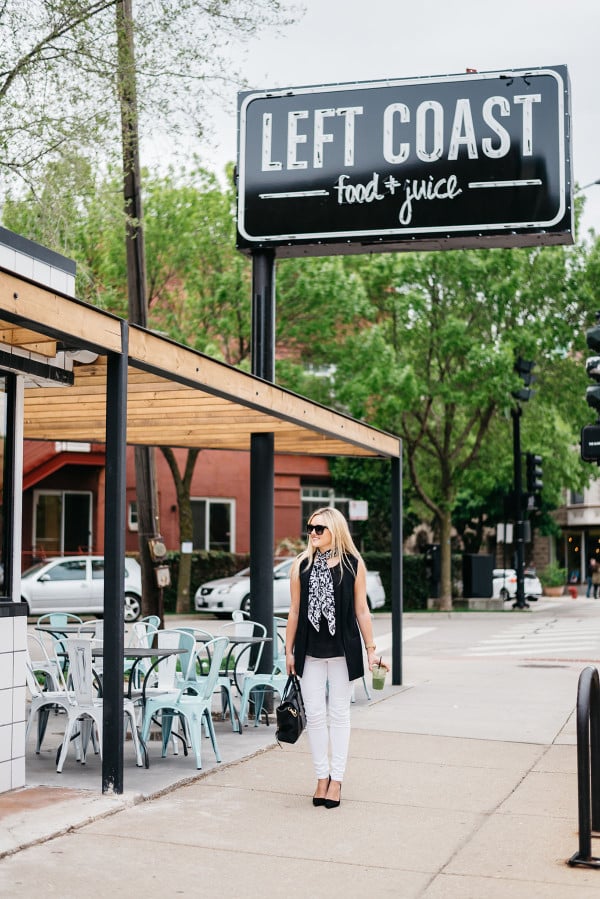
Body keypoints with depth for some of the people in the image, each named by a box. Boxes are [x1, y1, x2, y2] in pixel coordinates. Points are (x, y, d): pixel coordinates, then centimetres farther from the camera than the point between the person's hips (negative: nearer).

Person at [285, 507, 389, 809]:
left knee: (339, 714, 7)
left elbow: (361, 610, 1)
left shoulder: (353, 564, -2)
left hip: (343, 649, -2)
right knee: (315, 715, 4)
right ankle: (322, 777, 16)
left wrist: (371, 650, 0)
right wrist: (289, 651, 5)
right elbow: (294, 611, 6)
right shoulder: (301, 565, 3)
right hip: (310, 651, 2)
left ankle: (336, 779, 15)